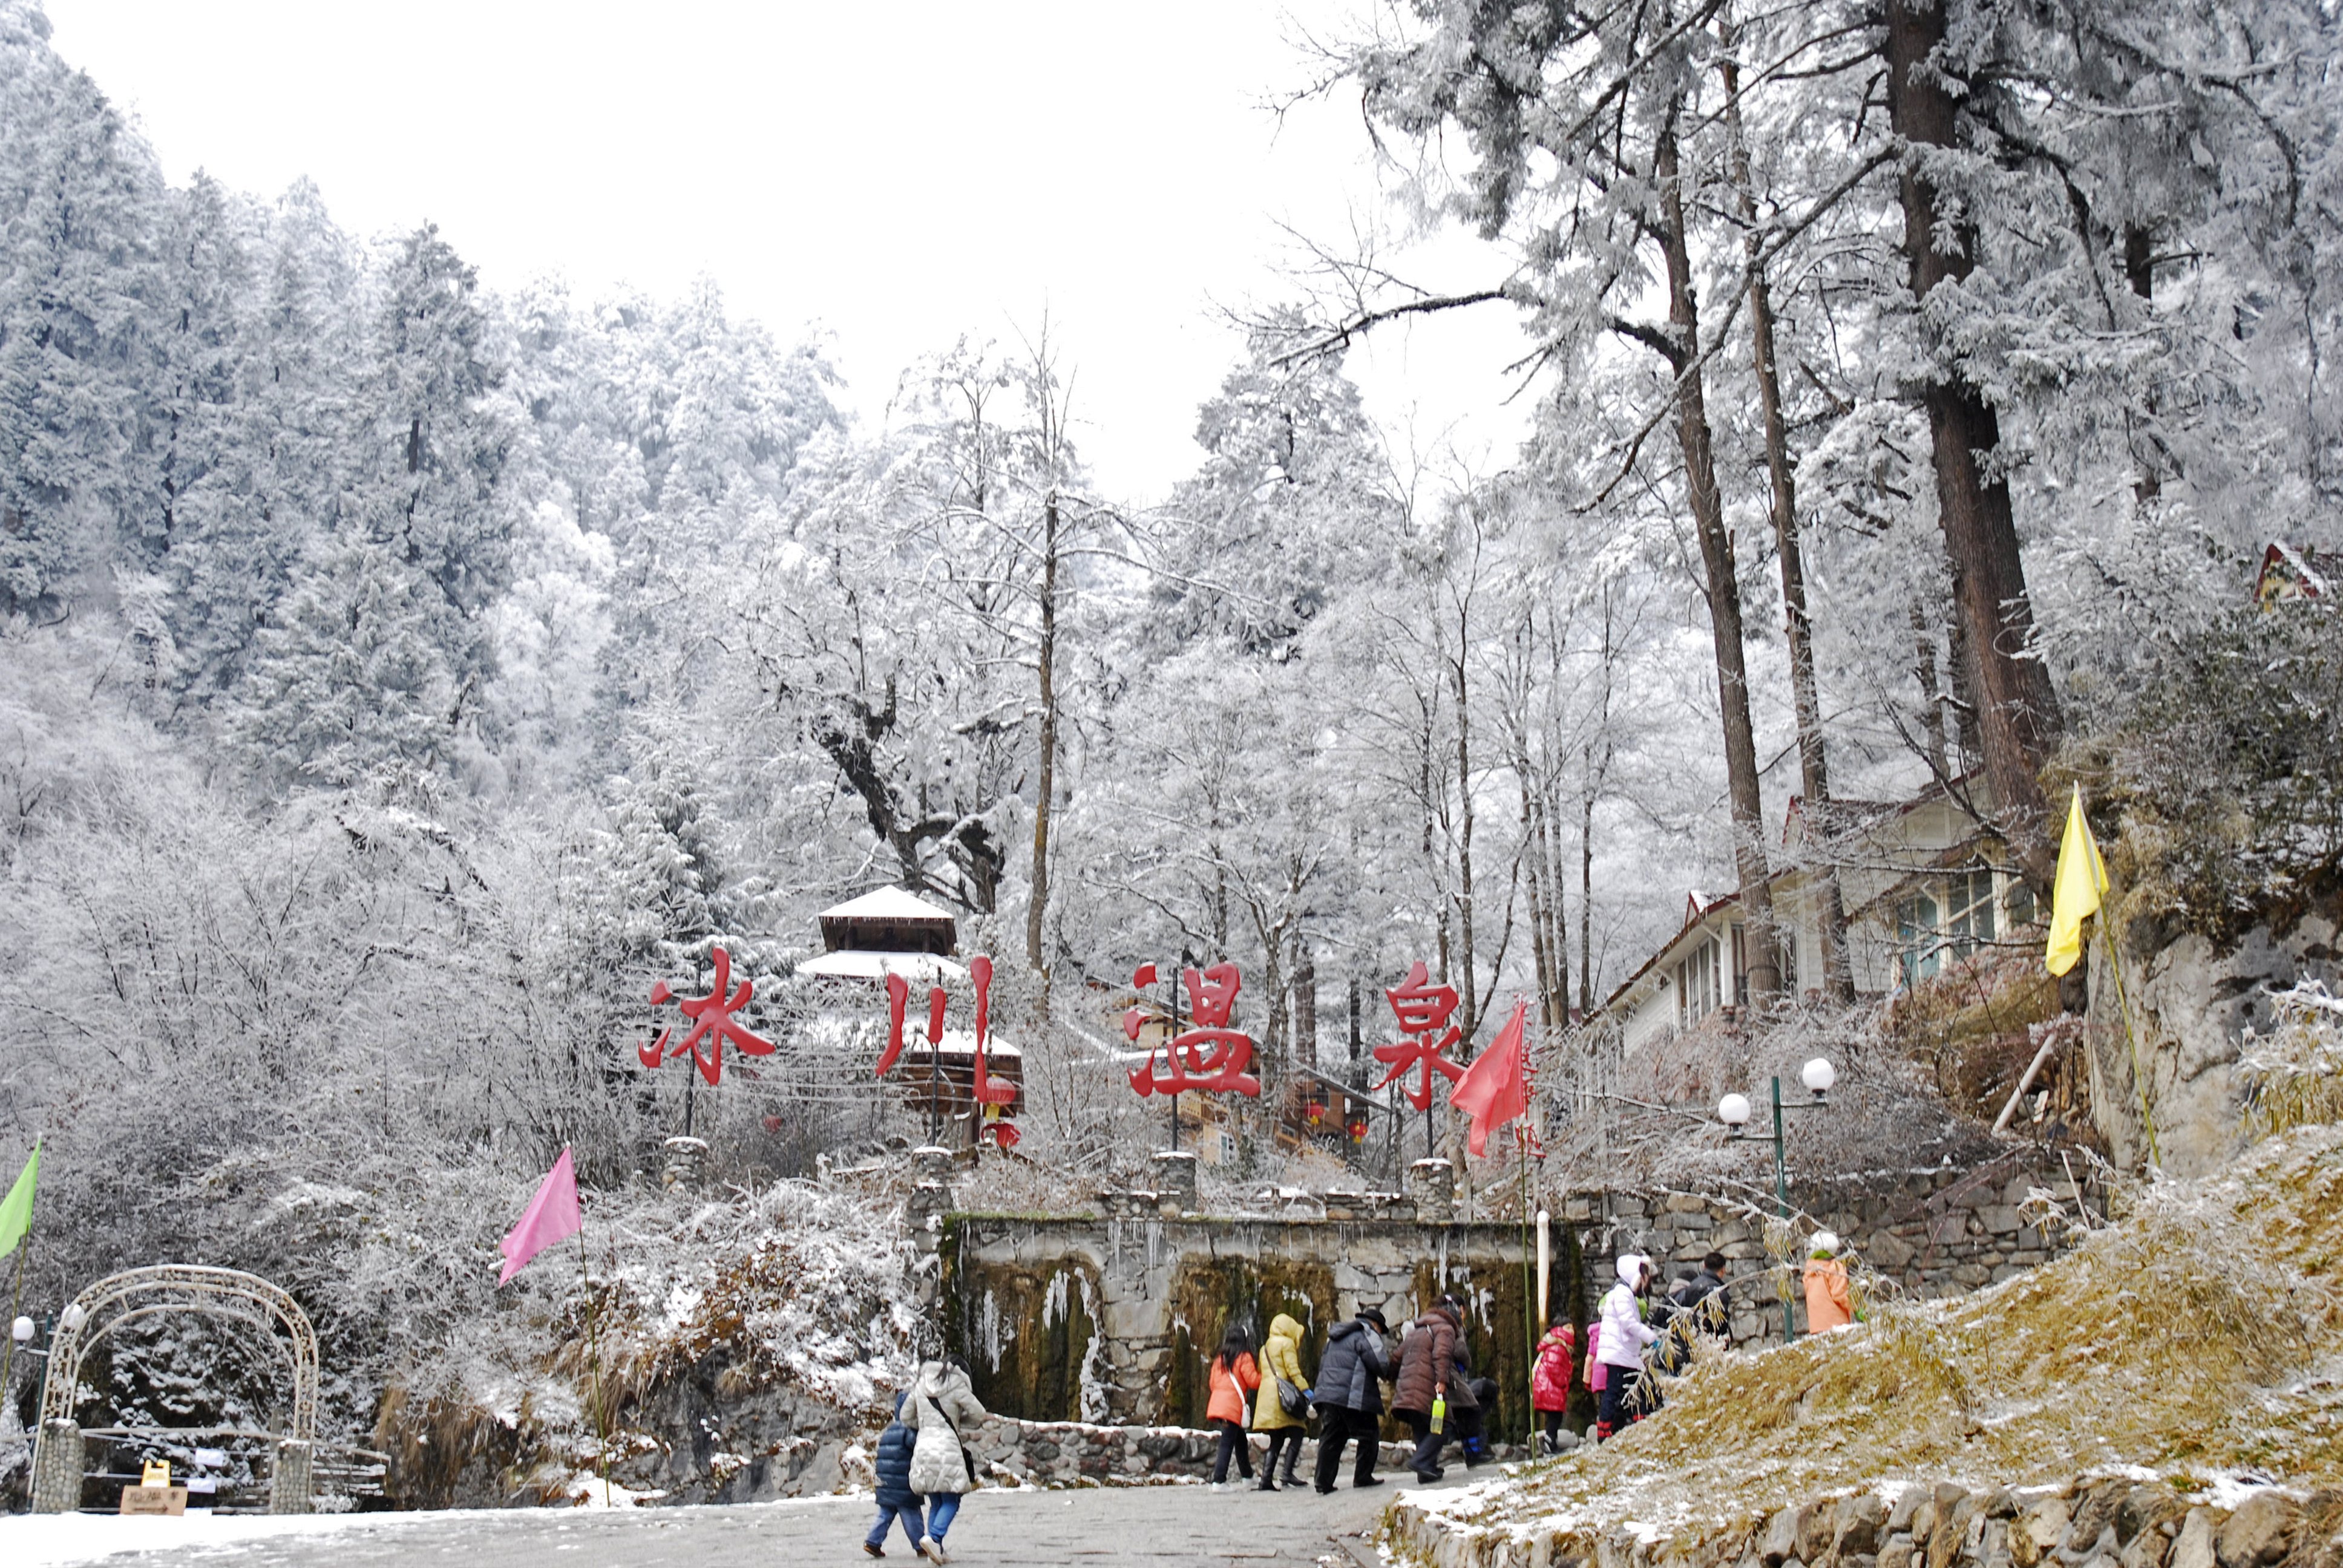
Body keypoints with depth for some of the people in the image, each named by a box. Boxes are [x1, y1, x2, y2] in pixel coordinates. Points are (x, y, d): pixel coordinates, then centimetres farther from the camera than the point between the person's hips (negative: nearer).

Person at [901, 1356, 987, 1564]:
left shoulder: (920, 1386, 15)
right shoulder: (956, 1387, -1)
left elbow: (906, 1417, 21)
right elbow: (979, 1414, 1)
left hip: (923, 1445, 5)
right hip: (947, 1446, -5)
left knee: (935, 1503, 13)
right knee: (951, 1502, -1)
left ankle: (936, 1551, 7)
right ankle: (933, 1537, -23)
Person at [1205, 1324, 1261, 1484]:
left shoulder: (1220, 1359, 14)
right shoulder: (1244, 1357, -5)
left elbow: (1212, 1383, 17)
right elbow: (1253, 1381, -11)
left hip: (1217, 1403, 7)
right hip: (1232, 1407, -7)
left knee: (1241, 1441, 20)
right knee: (1227, 1444, -7)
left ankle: (1248, 1477, 29)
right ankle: (1218, 1480, -11)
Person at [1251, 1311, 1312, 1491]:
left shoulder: (1265, 1347, 24)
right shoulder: (1286, 1343, -1)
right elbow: (1293, 1369, -11)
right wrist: (1304, 1388, -14)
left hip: (1267, 1396, 8)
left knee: (1276, 1441, 8)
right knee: (1296, 1435, -6)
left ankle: (1266, 1479, -1)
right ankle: (1287, 1473, -20)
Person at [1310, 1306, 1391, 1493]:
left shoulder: (1335, 1337, 25)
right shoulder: (1367, 1334, -2)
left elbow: (1323, 1364, 28)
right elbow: (1380, 1363, -13)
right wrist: (1386, 1377, 6)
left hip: (1327, 1394, 7)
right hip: (1355, 1398, -7)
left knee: (1330, 1438, 5)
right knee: (1367, 1436, 6)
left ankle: (1324, 1482, -1)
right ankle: (1363, 1476, 5)